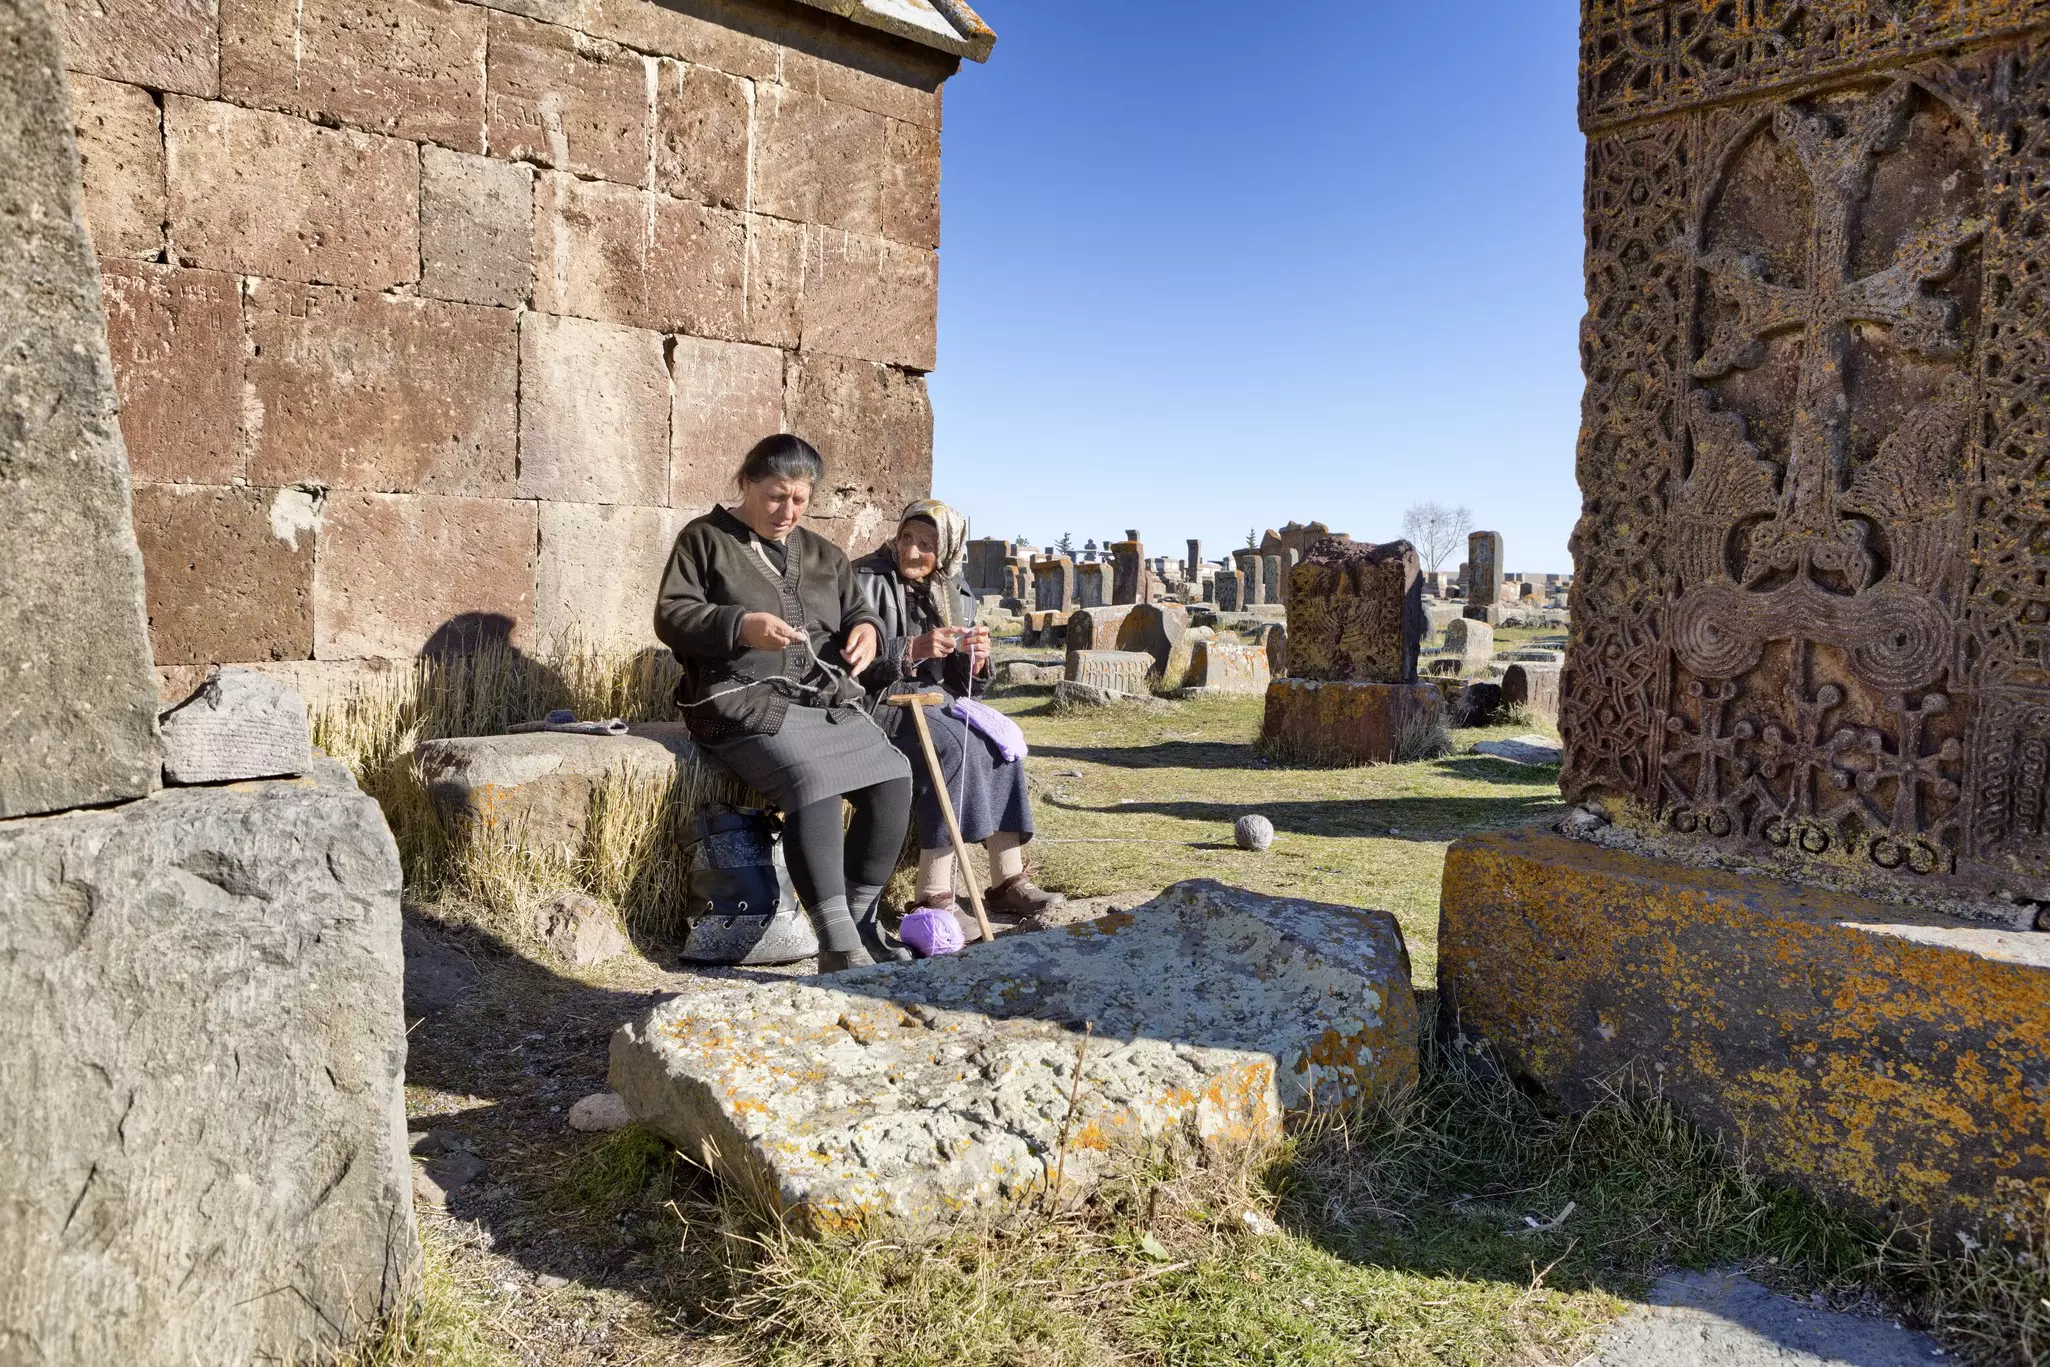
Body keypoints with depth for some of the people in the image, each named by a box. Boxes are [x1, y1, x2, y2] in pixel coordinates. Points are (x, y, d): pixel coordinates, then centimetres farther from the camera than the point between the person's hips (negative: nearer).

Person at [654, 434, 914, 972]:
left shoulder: (823, 554, 23)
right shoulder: (706, 539, 8)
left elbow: (858, 610, 24)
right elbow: (671, 617, -1)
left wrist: (867, 628, -2)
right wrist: (741, 626, -18)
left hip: (829, 702, 6)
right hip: (748, 702, -5)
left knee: (894, 777, -20)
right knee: (814, 781, -33)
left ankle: (860, 919, -9)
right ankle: (838, 943, -32)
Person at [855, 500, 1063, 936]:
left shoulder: (954, 592, 13)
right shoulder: (868, 580, -6)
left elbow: (961, 678, 14)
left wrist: (977, 659, -9)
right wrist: (912, 650, -27)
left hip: (936, 695, 7)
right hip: (879, 699, -7)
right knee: (954, 747, -30)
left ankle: (1007, 880, -12)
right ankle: (934, 897, -30)